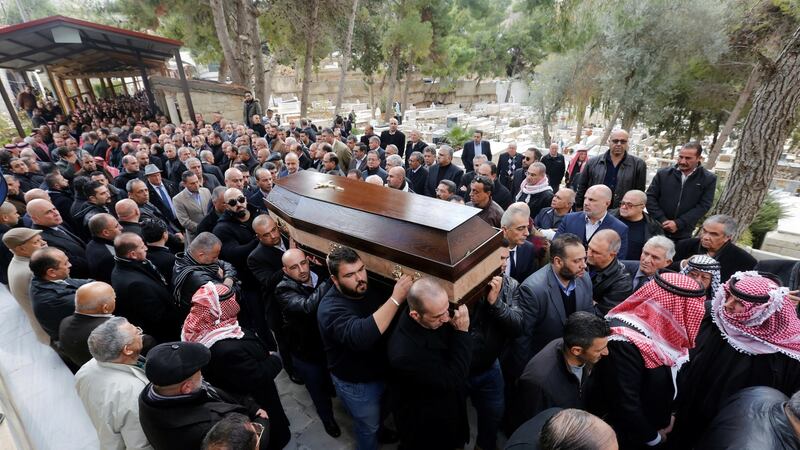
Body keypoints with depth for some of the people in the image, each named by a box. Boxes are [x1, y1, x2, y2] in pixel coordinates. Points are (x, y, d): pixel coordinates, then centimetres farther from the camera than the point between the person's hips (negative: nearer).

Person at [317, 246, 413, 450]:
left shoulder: (366, 289, -10)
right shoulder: (331, 308, -34)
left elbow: (384, 319, 5)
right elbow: (362, 336, -52)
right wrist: (396, 298, -52)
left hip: (380, 371, 7)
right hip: (356, 383, -7)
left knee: (378, 415, 33)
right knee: (368, 426, 20)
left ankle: (378, 432, 62)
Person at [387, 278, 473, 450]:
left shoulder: (439, 319, -20)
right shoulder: (404, 352, -40)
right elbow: (452, 381, -29)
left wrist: (460, 332, -23)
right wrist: (462, 333, -31)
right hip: (424, 426, -6)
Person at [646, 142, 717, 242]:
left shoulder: (709, 179, 0)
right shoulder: (663, 173, 1)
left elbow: (703, 206, -6)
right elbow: (650, 197, 0)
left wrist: (678, 223, -16)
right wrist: (662, 220, -11)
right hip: (656, 229, 0)